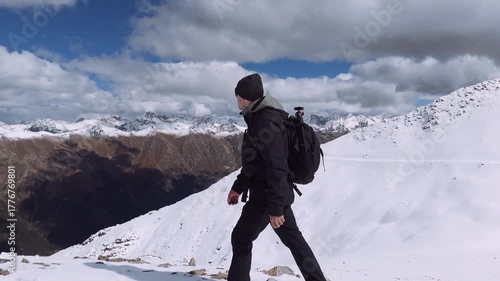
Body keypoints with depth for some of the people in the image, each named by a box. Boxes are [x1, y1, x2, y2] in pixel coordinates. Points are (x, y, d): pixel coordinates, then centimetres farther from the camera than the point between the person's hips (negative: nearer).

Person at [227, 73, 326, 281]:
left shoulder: (266, 123, -21)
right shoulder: (259, 119, 13)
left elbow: (277, 168, -25)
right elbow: (254, 161, 21)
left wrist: (275, 208, -24)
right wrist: (237, 187, 24)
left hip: (267, 195, -10)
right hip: (277, 193, 10)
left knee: (241, 238, 3)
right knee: (293, 238, 16)